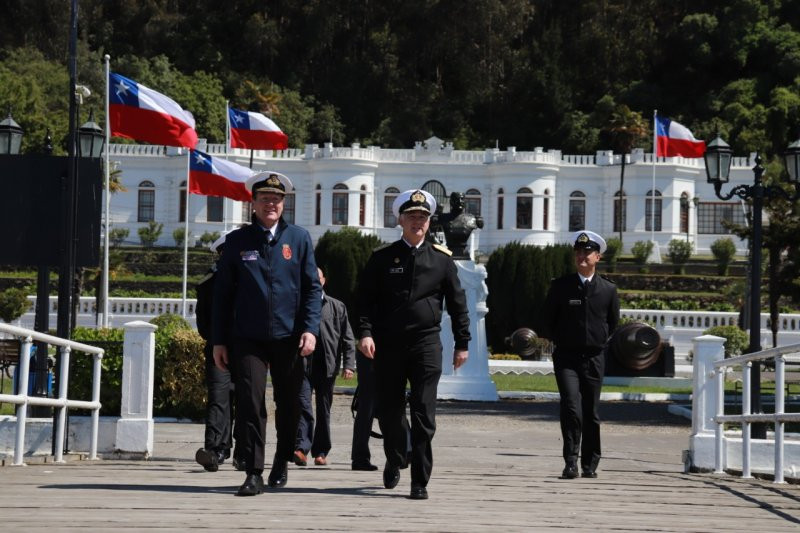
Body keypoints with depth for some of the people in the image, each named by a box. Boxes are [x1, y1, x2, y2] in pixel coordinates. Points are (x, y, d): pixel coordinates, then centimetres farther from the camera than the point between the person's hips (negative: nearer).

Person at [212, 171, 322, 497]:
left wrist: (310, 329, -7)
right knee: (250, 402, -11)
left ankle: (281, 464, 30)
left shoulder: (299, 239, 7)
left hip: (288, 337, 1)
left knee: (288, 405, 10)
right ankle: (253, 474, -9)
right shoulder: (237, 241, 6)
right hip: (248, 338, -1)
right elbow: (223, 292, 8)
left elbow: (312, 287, 6)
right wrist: (219, 340, 3)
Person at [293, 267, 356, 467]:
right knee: (303, 406, -14)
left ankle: (320, 452, 15)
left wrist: (348, 364, -1)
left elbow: (348, 338, 9)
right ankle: (301, 448, -20)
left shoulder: (337, 307, 11)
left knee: (324, 410, 7)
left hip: (327, 366, 2)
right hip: (303, 364, -2)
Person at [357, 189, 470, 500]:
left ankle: (420, 481, -3)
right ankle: (395, 460, 36)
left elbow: (457, 303, 10)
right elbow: (365, 298, 2)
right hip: (389, 344, 1)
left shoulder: (441, 259, 6)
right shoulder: (382, 258, 5)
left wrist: (462, 343, 8)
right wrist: (365, 333, -13)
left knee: (424, 415, -7)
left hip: (426, 344, -1)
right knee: (388, 412, 9)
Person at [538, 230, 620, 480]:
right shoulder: (561, 286, 1)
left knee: (591, 414, 6)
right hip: (566, 358, -2)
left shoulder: (608, 290, 5)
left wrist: (599, 342, 11)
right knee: (571, 409, -16)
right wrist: (561, 342, 8)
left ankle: (590, 464, 17)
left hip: (594, 358, 2)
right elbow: (546, 321, 9)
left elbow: (613, 323, 17)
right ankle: (570, 462, -13)